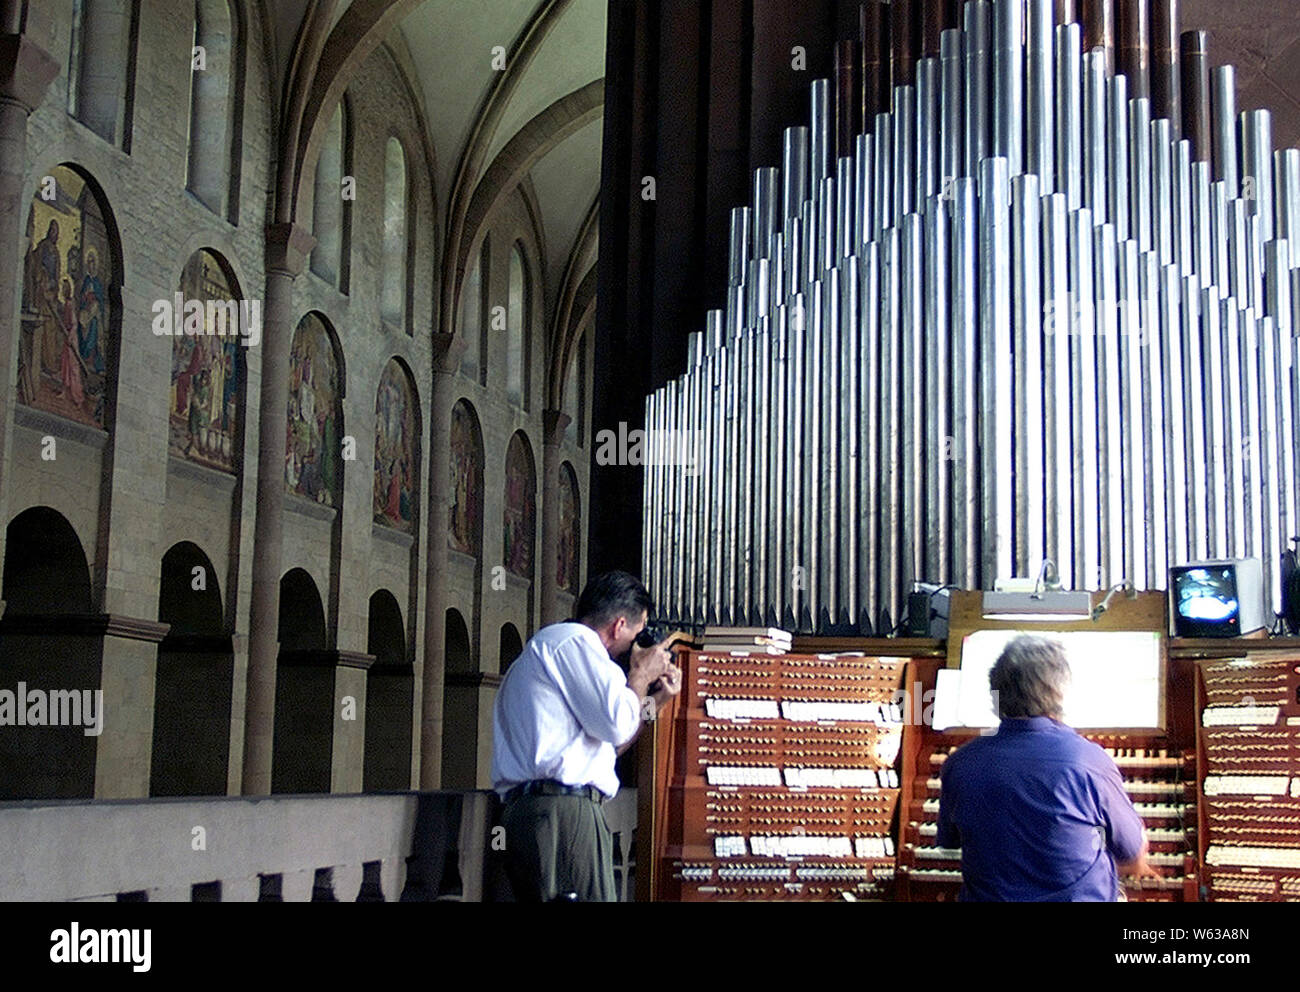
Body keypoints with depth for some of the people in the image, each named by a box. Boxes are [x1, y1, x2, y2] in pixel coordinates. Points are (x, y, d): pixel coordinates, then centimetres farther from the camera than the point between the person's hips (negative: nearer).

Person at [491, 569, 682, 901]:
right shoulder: (575, 641, -3)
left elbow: (606, 745, 31)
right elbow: (617, 724, -12)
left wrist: (656, 699, 33)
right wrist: (641, 674, 5)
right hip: (562, 811, -11)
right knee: (592, 898, -15)